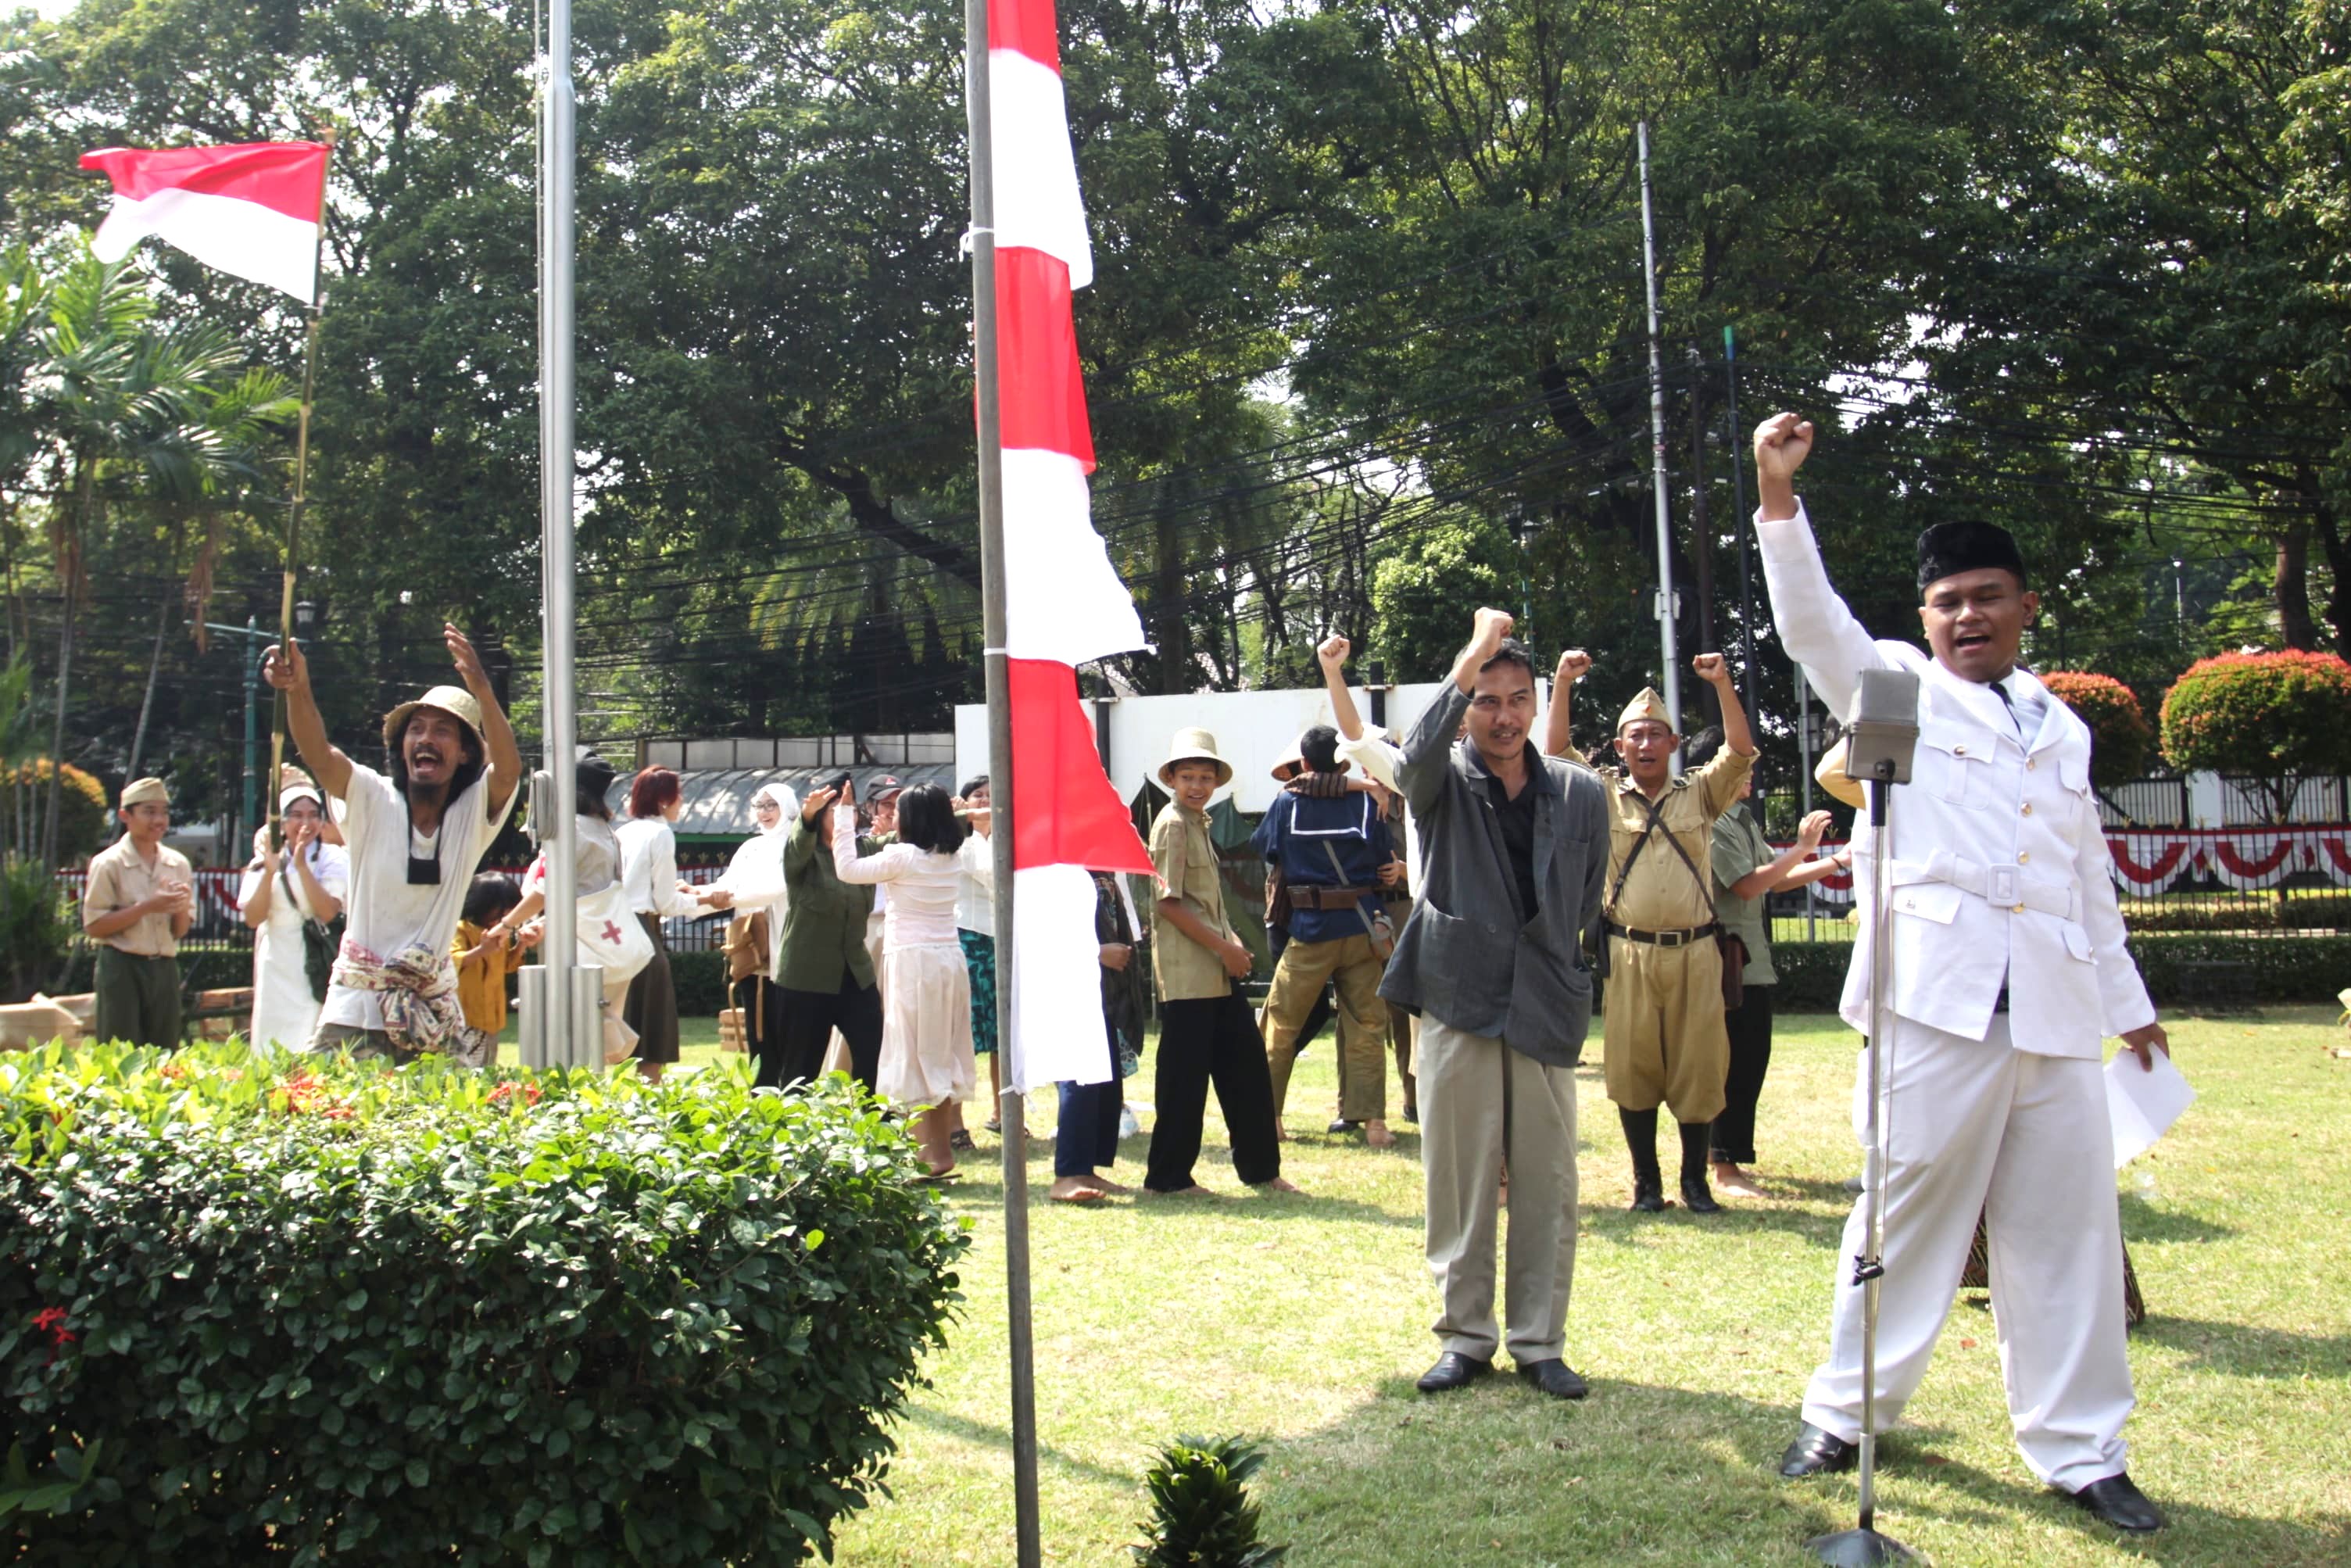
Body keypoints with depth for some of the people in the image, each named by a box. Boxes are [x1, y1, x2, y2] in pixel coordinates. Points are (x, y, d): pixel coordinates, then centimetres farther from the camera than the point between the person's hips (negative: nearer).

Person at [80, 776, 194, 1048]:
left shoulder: (178, 864, 8)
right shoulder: (108, 864, -5)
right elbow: (94, 927, -10)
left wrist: (181, 907, -9)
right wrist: (147, 907, -18)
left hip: (165, 968, 5)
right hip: (123, 968, -5)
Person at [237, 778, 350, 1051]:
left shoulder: (333, 857, 2)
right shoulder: (263, 860, 10)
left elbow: (328, 912, -11)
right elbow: (252, 918, -1)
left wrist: (301, 865, -14)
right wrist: (270, 871, -11)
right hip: (275, 971, 3)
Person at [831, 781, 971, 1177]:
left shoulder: (903, 856, -11)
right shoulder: (950, 858, 9)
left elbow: (847, 869, -9)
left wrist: (844, 818, 1)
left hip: (914, 962, -7)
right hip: (950, 960, 7)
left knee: (917, 1056, -2)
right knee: (941, 1055, 12)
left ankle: (934, 1154, -4)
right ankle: (940, 1147, 17)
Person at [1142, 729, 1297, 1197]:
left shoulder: (1199, 823, 17)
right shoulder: (1172, 825, -11)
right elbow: (1168, 903, -17)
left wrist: (1233, 943, 8)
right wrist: (1224, 947, -16)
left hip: (1217, 971, 9)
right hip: (1185, 970, -9)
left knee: (1246, 1062, 10)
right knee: (1185, 1074, -4)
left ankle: (1260, 1167, 19)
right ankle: (1168, 1176, 6)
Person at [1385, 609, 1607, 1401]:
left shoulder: (1580, 793, 8)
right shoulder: (1445, 784, 0)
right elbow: (1418, 755, -24)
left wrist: (1558, 965, 11)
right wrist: (1473, 655, -25)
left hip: (1545, 1011, 2)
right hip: (1458, 1003, -2)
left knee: (1547, 1186, 4)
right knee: (1459, 1183, 4)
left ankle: (1539, 1343, 17)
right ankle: (1465, 1337, 17)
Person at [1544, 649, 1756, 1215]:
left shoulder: (1700, 793, 10)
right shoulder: (1603, 794, 8)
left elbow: (1740, 751, -1)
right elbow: (1557, 750, 0)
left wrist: (1722, 683, -10)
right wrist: (1563, 682, -9)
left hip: (1695, 952, 1)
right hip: (1629, 953, 0)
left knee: (1699, 1067, 3)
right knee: (1634, 1068, 2)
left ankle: (1695, 1181, 14)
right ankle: (1646, 1183, 12)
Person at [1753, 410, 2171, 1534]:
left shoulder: (2062, 729, 22)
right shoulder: (1896, 686, 10)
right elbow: (1811, 623, -7)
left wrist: (2127, 1002, 28)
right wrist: (1778, 497, -18)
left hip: (2057, 1012, 4)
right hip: (1937, 997, -4)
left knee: (2069, 1228, 4)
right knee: (1909, 1208, 0)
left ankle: (2080, 1450, 14)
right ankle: (1845, 1416, 13)